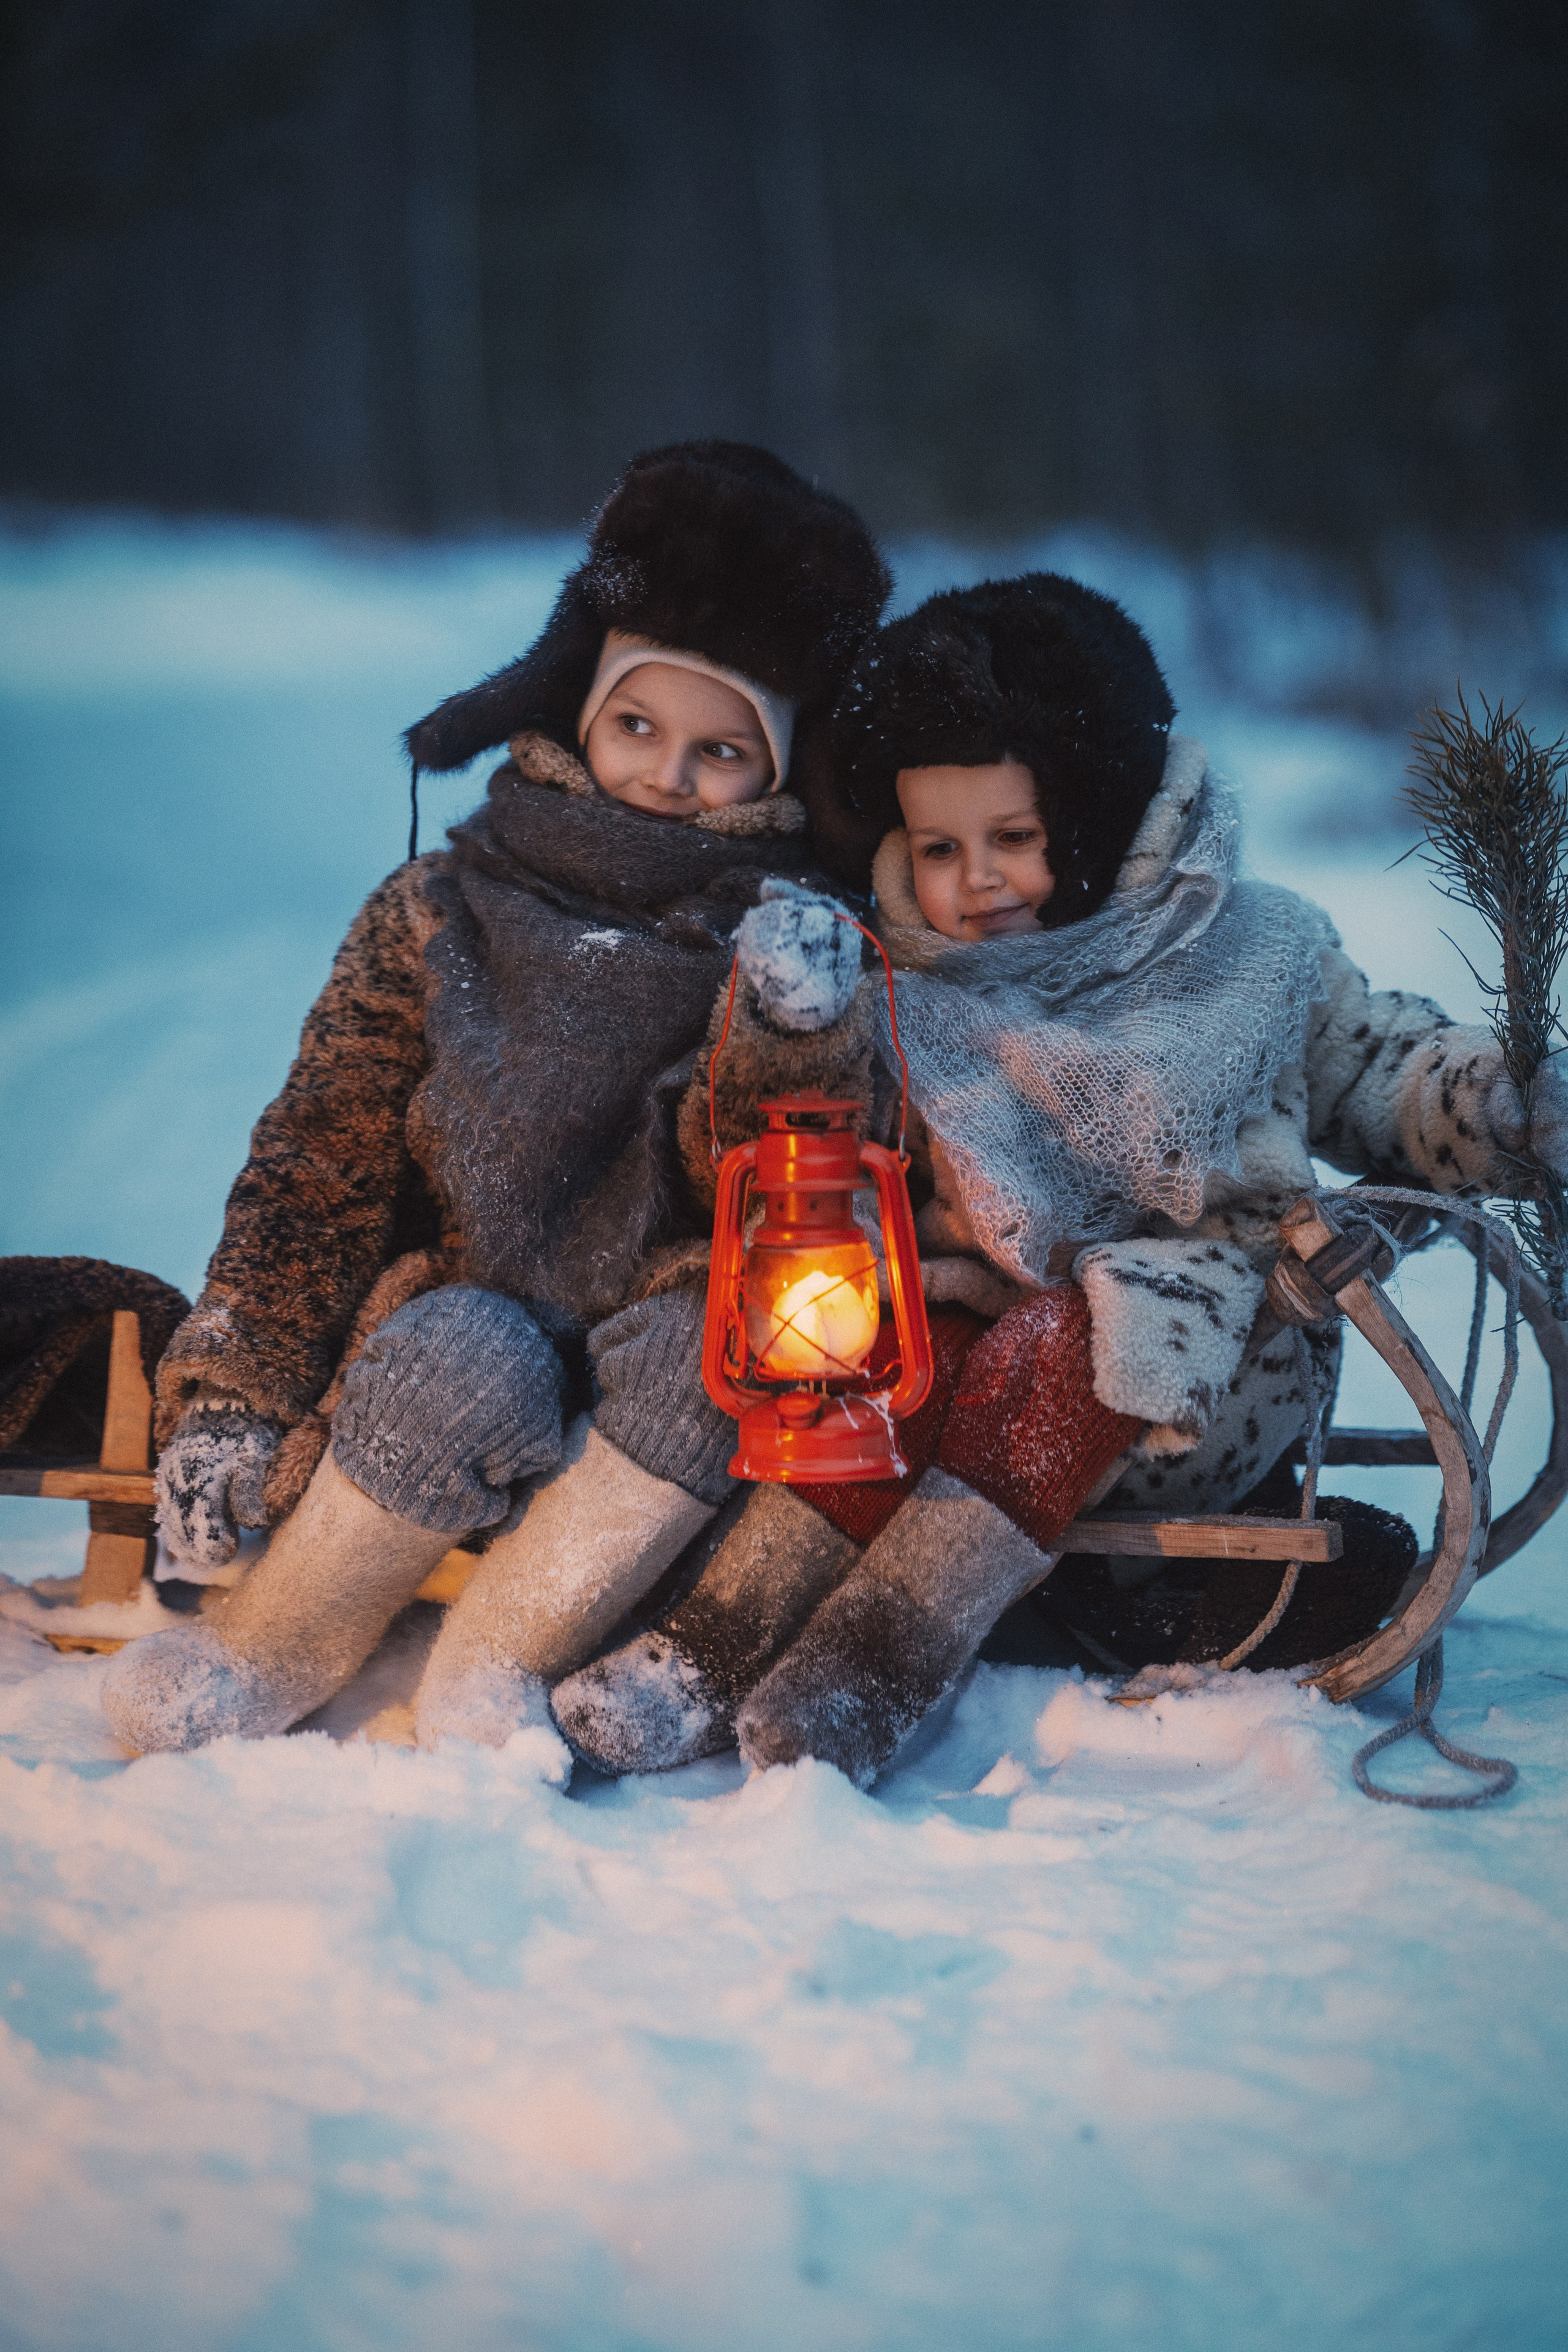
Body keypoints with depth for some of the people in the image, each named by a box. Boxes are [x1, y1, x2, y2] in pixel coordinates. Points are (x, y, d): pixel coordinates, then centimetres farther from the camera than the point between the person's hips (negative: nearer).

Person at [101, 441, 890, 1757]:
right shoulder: (443, 916, 3)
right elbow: (320, 1159, 3)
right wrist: (233, 1395, -4)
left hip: (653, 1353, 0)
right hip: (465, 1300, 0)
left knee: (717, 1333, -32)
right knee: (460, 1360, -34)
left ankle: (500, 1662, -19)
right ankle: (282, 1651, -11)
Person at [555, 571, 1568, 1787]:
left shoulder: (1260, 950, 4)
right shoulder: (909, 995, 5)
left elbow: (1385, 1076, 15)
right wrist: (790, 1026, -24)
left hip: (1199, 1372, -1)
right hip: (978, 1330, 1)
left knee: (1056, 1342, -33)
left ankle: (870, 1677, -40)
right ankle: (712, 1660, -34)